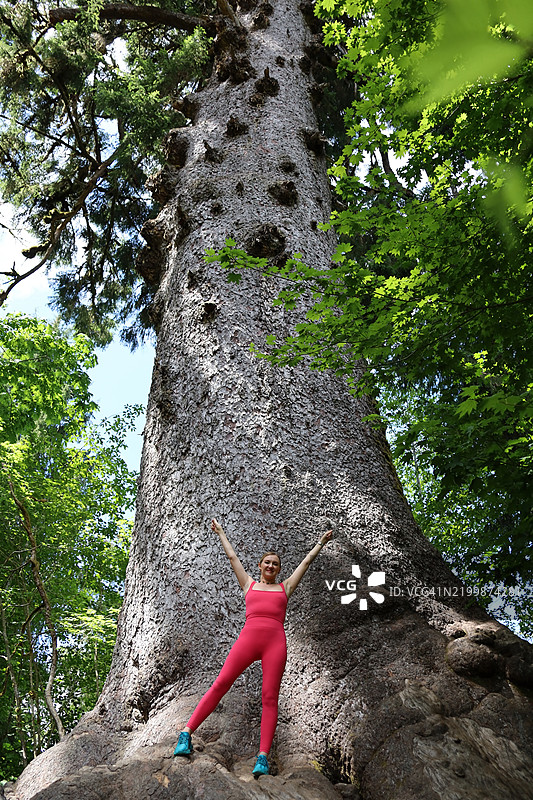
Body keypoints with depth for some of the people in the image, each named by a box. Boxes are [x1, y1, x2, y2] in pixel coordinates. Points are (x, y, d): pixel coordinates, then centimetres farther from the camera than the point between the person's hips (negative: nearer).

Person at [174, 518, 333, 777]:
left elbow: (306, 561, 29)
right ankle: (187, 733, -8)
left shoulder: (284, 587, 22)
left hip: (275, 642, 0)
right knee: (220, 683, -10)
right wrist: (220, 533, 39)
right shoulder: (249, 584, 22)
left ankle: (263, 758, -7)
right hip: (248, 638, 0)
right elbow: (232, 557, 30)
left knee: (270, 697, -6)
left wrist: (321, 542, 36)